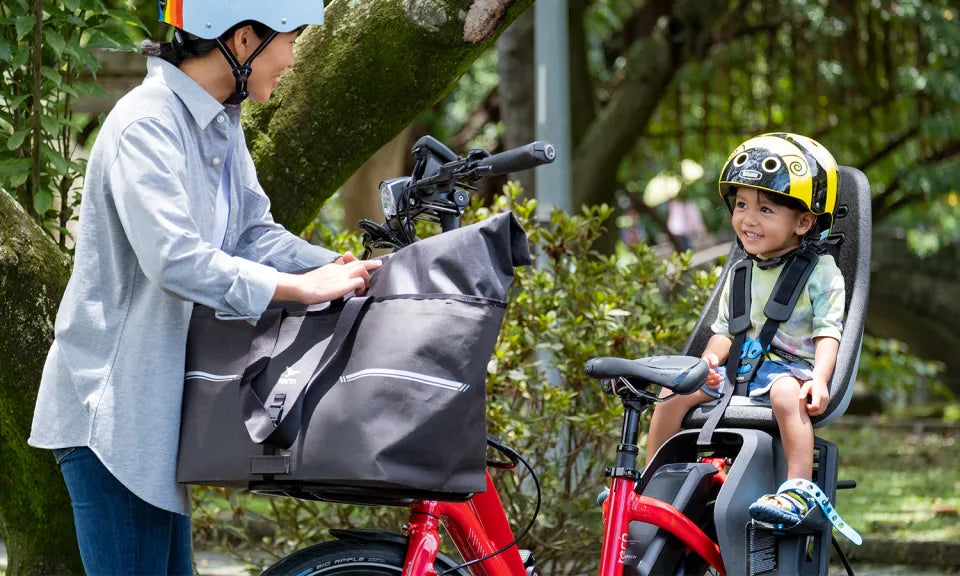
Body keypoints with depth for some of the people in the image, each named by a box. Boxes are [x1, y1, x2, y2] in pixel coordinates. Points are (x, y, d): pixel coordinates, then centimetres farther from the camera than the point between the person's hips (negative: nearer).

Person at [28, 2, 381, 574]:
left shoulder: (221, 124, 11)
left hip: (156, 401, 10)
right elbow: (173, 258, -30)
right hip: (111, 406, -10)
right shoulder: (147, 123, -20)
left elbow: (254, 232, 11)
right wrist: (300, 288, -28)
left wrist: (343, 270, -5)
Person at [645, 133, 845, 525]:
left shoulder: (820, 271, -5)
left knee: (786, 394, -40)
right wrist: (710, 359, -6)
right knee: (675, 391, -10)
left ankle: (799, 490, -45)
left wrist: (819, 378, -27)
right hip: (742, 366, 6)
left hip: (792, 368, -6)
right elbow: (725, 327, 15)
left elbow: (828, 331, -11)